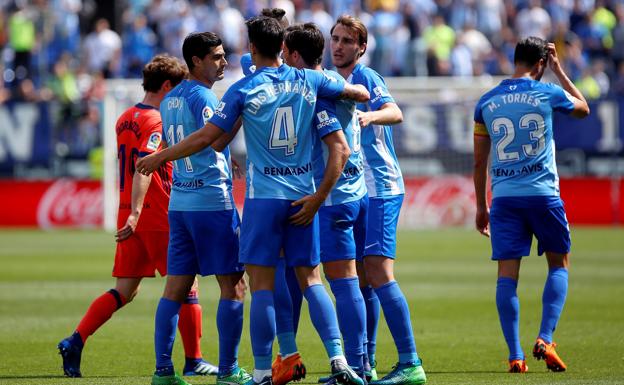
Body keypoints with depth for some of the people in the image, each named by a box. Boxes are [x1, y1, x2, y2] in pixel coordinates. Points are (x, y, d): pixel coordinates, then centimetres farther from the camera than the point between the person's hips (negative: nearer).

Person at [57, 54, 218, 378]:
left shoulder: (126, 119, 14)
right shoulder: (156, 121, -13)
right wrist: (136, 213, -31)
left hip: (130, 216, 8)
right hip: (158, 217, -8)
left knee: (124, 291, 9)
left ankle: (74, 342, -5)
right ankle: (194, 361, 7)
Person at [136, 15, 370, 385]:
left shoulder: (243, 90, -5)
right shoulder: (309, 82, 4)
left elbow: (206, 137, -5)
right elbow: (361, 94, 13)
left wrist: (159, 158, 7)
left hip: (263, 196, -3)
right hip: (303, 195, 3)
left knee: (262, 284, -2)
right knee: (310, 278, 8)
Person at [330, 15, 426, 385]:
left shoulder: (366, 78, -8)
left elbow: (395, 113, -27)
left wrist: (370, 116, -47)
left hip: (380, 188, -9)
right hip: (355, 193, 9)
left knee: (378, 272, -15)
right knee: (361, 279, 10)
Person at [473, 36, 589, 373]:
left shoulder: (486, 102, 6)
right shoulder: (548, 94, -1)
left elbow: (479, 161, 11)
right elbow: (583, 108, 22)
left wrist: (481, 206, 19)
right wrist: (559, 70, 26)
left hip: (503, 197, 2)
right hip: (543, 193, -2)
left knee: (507, 274, 1)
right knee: (558, 265, 13)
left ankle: (515, 355, -5)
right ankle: (545, 339, -4)